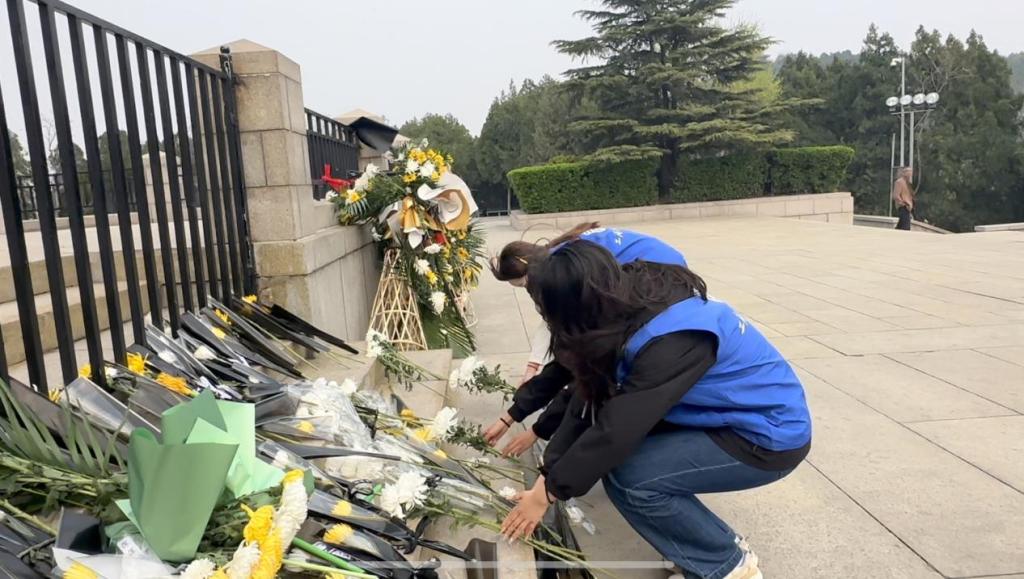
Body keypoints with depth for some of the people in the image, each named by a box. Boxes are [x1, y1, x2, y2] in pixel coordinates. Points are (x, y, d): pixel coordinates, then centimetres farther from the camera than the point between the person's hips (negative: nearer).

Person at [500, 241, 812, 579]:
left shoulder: (670, 339, -32)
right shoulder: (630, 305, -7)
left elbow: (615, 428, -29)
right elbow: (591, 394, -3)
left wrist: (549, 492, -16)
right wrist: (549, 472, -5)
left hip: (770, 432, -8)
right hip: (735, 414, 8)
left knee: (627, 476, -20)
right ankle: (714, 541, 10)